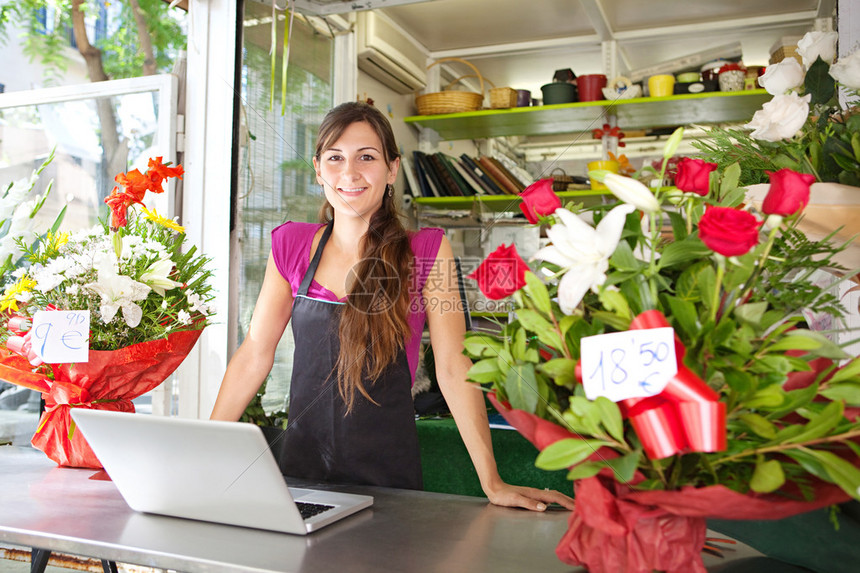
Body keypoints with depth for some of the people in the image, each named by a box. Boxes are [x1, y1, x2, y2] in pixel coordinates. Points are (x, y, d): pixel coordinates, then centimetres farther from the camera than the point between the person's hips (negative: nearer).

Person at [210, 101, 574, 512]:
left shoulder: (426, 251, -5)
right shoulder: (291, 246, 3)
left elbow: (454, 370, -9)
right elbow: (255, 354, 6)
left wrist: (493, 485, -13)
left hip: (386, 476, -2)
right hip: (300, 469, 3)